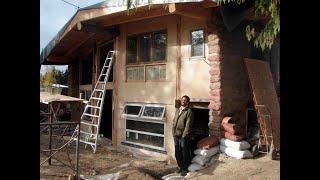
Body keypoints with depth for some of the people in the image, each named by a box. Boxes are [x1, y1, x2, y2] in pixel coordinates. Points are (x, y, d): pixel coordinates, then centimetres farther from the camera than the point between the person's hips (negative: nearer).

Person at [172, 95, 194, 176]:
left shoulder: (189, 111, -8)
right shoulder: (177, 110, 13)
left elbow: (188, 125, -12)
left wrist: (184, 135, -16)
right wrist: (173, 132, 7)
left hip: (183, 136, -6)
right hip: (176, 135, 6)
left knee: (184, 153, 3)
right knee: (177, 153, 13)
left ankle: (185, 169, 18)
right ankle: (181, 167, 28)